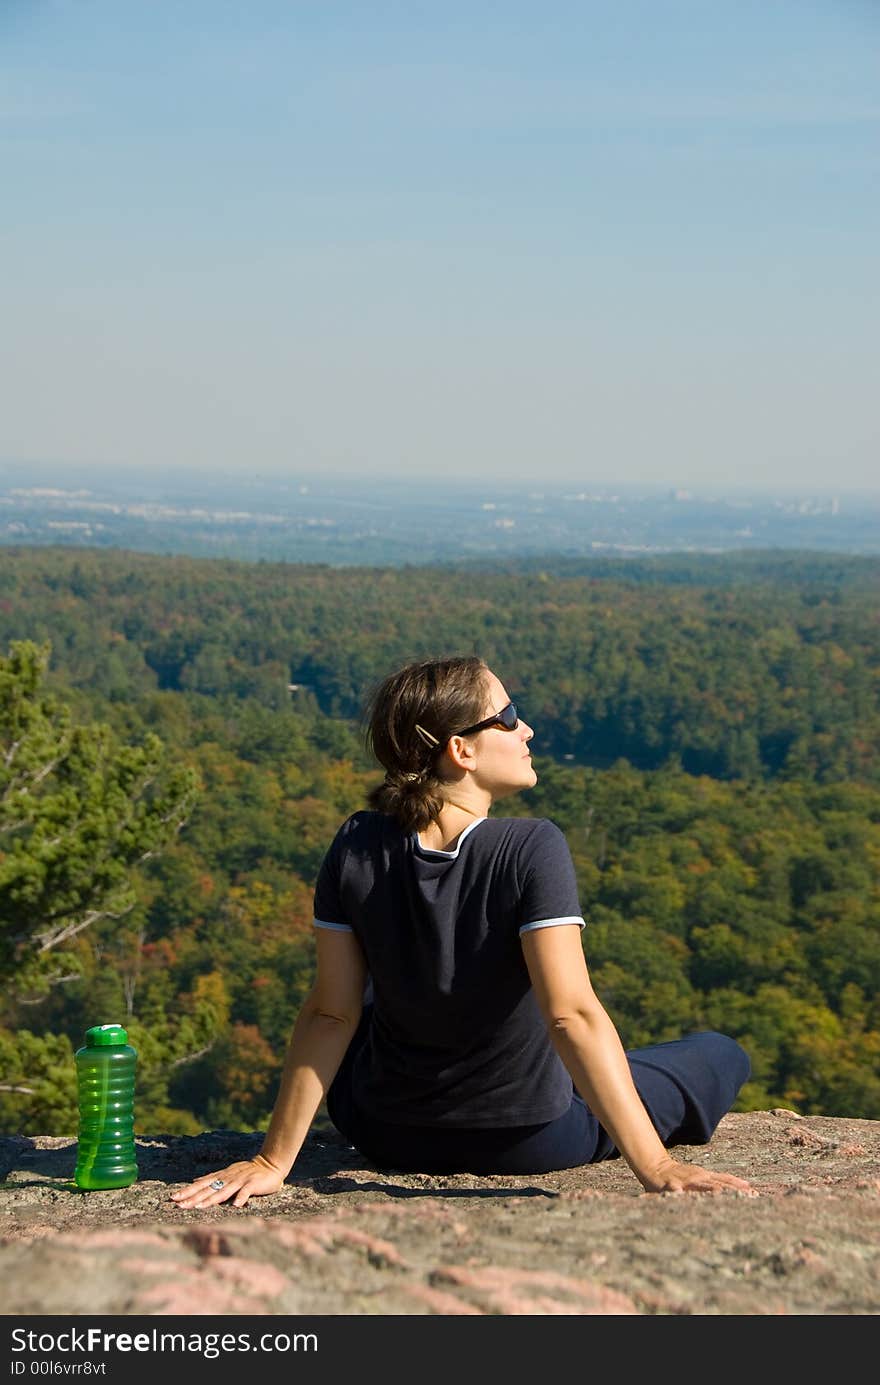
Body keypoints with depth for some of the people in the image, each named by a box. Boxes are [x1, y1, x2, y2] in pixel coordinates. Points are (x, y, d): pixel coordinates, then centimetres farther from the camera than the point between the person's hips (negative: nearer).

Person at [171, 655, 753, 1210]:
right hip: (533, 1142, -3)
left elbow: (330, 1013, -12)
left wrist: (273, 1161, -6)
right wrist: (655, 1168, -33)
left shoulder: (357, 848, -14)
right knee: (723, 1054, 20)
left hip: (389, 1138, 4)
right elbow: (571, 1015, -32)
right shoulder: (532, 849, -26)